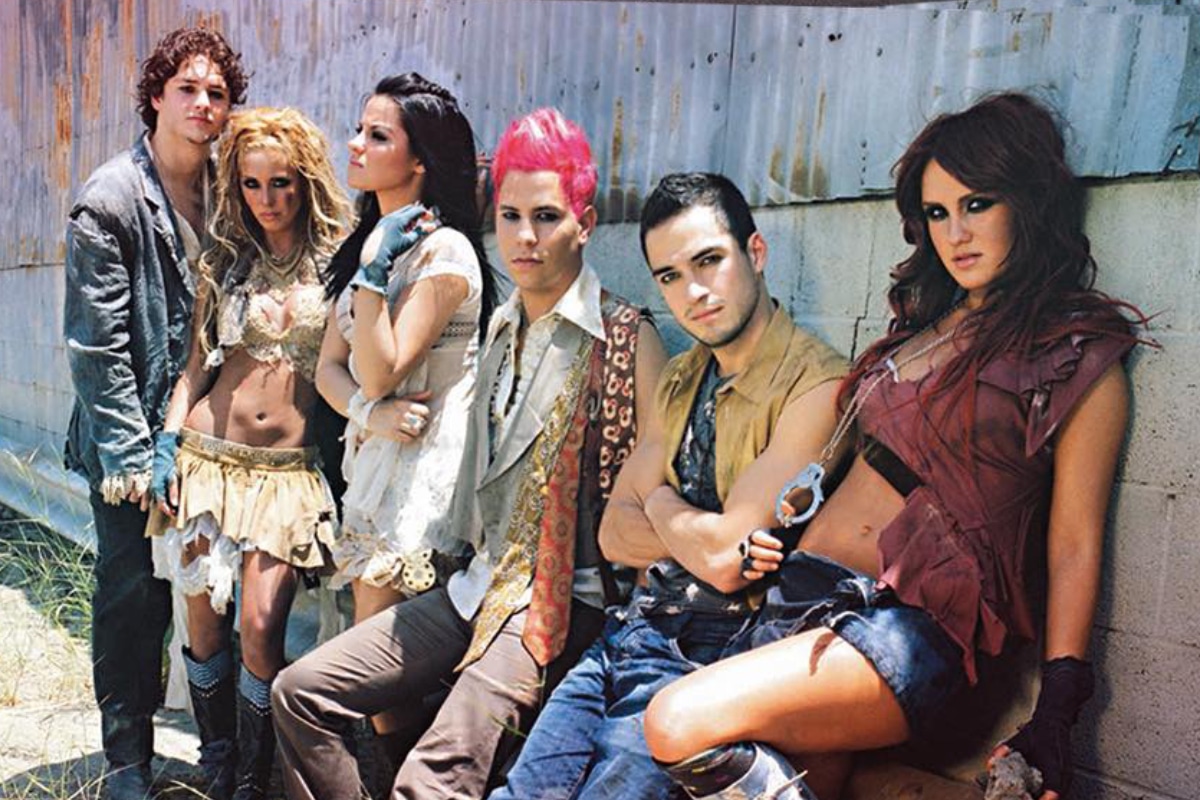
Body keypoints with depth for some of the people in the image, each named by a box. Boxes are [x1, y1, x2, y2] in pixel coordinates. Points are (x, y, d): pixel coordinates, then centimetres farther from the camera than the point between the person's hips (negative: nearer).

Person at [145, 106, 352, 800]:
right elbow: (200, 360, 11)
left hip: (291, 471, -3)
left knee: (262, 627, -8)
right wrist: (167, 440, 4)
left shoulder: (338, 261, 2)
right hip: (207, 456, 3)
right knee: (204, 618, 7)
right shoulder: (227, 262, 10)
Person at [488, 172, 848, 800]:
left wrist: (662, 503, 0)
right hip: (635, 627, 7)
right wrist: (703, 533, -10)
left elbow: (725, 559, -20)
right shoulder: (680, 380, 12)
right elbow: (615, 534, 9)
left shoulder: (814, 385, -14)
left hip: (716, 650, -6)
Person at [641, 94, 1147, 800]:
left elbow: (1075, 548, -3)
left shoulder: (1084, 362, 0)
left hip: (913, 622, -6)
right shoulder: (925, 320, 18)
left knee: (681, 725, -24)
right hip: (803, 589, 6)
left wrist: (1055, 718, -9)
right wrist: (775, 531, 7)